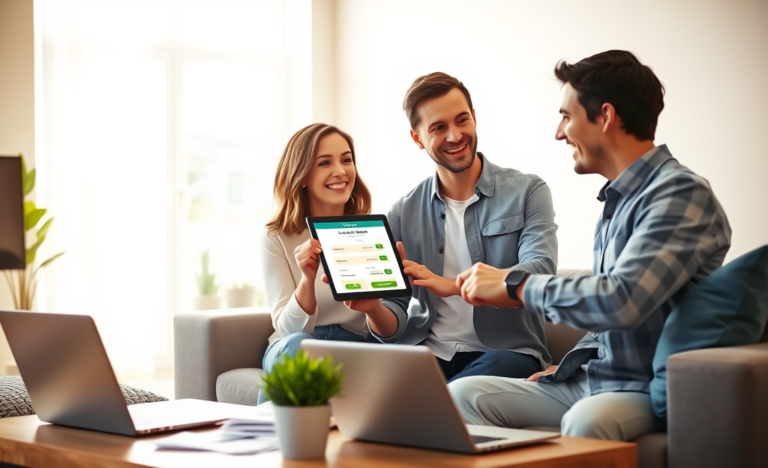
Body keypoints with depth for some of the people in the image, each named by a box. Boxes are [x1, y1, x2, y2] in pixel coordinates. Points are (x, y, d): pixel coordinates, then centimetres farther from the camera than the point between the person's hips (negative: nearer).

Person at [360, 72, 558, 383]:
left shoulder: (527, 193, 4)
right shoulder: (402, 214, 10)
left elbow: (540, 271, -14)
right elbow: (396, 328, 7)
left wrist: (450, 285, -25)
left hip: (506, 352, -2)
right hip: (430, 353, 2)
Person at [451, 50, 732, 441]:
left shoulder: (681, 194, -15)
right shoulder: (619, 197, 16)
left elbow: (622, 301, -28)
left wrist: (515, 284, -17)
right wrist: (570, 365, 10)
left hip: (650, 390, -8)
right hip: (593, 380, 9)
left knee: (585, 423, -39)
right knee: (464, 395, -6)